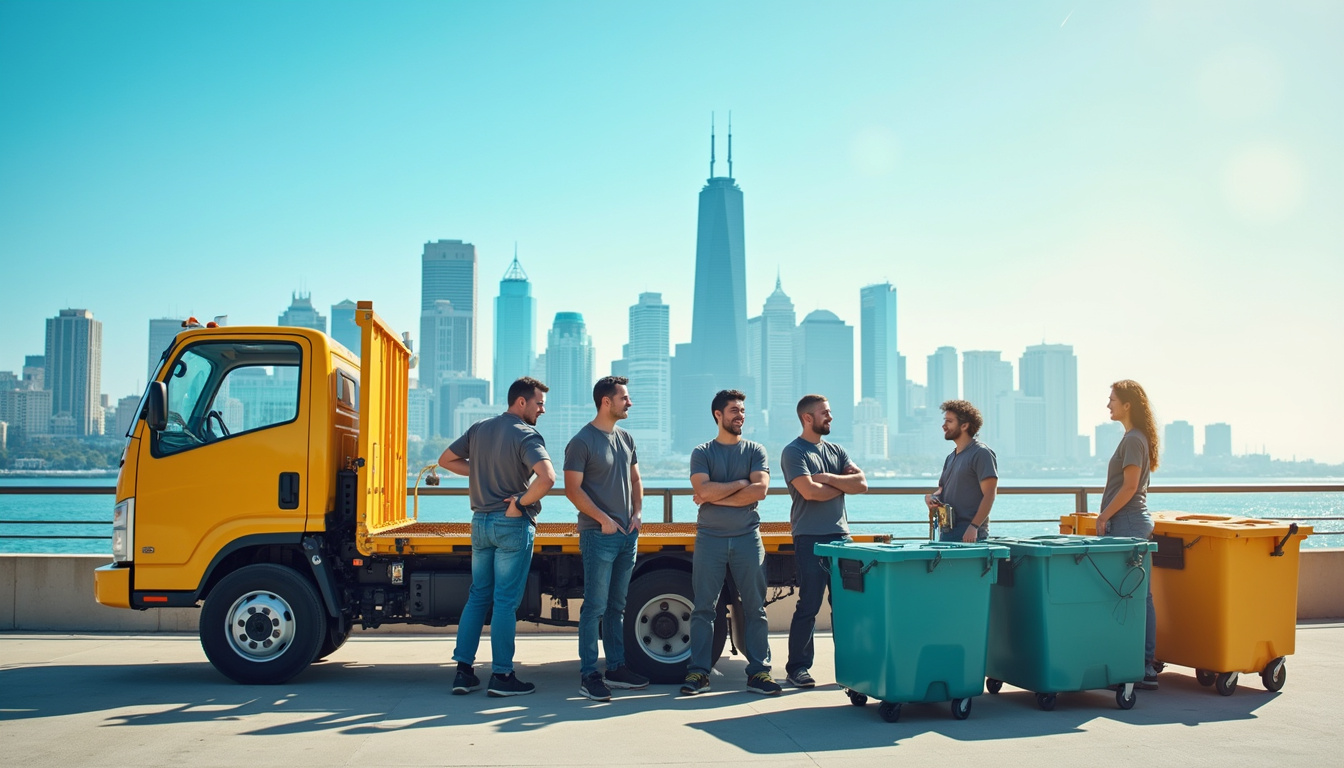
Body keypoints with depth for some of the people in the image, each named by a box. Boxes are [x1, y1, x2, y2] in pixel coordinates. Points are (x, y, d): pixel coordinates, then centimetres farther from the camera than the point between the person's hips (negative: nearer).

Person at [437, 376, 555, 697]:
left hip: (481, 522, 7)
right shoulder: (527, 436, -15)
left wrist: (480, 471, 7)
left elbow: (446, 460, 16)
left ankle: (463, 671, 14)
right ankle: (501, 676, 5)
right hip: (513, 526, -7)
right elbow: (547, 477, -31)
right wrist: (521, 503, -17)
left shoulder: (479, 429, 7)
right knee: (506, 601, 0)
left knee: (478, 596, 13)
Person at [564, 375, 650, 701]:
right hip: (598, 534, -7)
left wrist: (636, 513, 5)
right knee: (595, 606, -5)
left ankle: (617, 668, 20)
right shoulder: (582, 441, -9)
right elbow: (573, 489, -13)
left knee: (617, 606, 13)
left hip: (627, 534, 7)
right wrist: (604, 519, -15)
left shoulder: (626, 438, 13)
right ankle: (588, 675, 0)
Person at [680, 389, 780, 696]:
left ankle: (758, 671, 8)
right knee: (703, 607, 0)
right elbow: (704, 490, -11)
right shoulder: (702, 453, 5)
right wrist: (741, 483, -5)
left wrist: (717, 497, -9)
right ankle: (698, 672, 5)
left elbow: (760, 490, -9)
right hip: (710, 539, -1)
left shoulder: (755, 451, 8)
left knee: (755, 608, 2)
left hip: (748, 538, 1)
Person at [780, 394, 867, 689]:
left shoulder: (836, 451, 16)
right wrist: (843, 485, -1)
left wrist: (827, 478, -9)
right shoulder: (794, 452, -4)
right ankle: (797, 667, 5)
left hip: (840, 535, 6)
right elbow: (810, 491, -17)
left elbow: (862, 484, 4)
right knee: (809, 604, -5)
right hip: (810, 539, -6)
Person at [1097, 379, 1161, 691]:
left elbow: (1129, 487, -20)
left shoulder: (1133, 440, -14)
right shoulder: (1136, 437, 16)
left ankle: (1142, 669, -4)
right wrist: (1108, 516, 17)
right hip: (1135, 522, 10)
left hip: (1127, 523, -10)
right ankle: (1146, 665, 14)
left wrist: (1103, 516, -14)